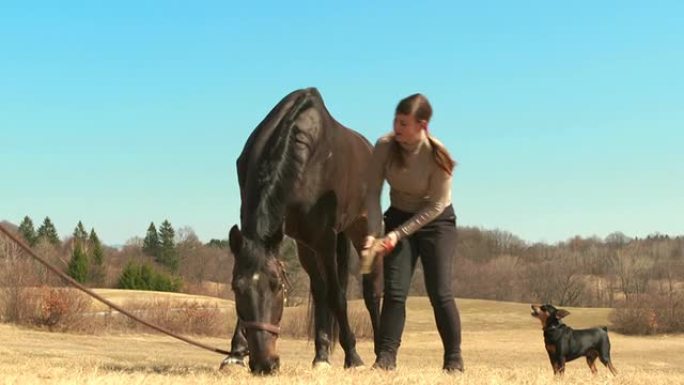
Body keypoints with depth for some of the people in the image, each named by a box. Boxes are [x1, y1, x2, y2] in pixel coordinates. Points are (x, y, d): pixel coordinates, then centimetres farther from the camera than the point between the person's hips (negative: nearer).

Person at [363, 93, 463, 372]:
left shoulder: (437, 156, -25)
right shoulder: (384, 147, -17)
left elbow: (436, 206, -19)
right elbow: (373, 193, -12)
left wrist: (399, 233, -24)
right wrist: (373, 233, -24)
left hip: (436, 221, -3)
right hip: (399, 217, 3)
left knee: (439, 293, -7)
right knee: (394, 291, -7)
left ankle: (454, 359, 5)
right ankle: (386, 357, -4)